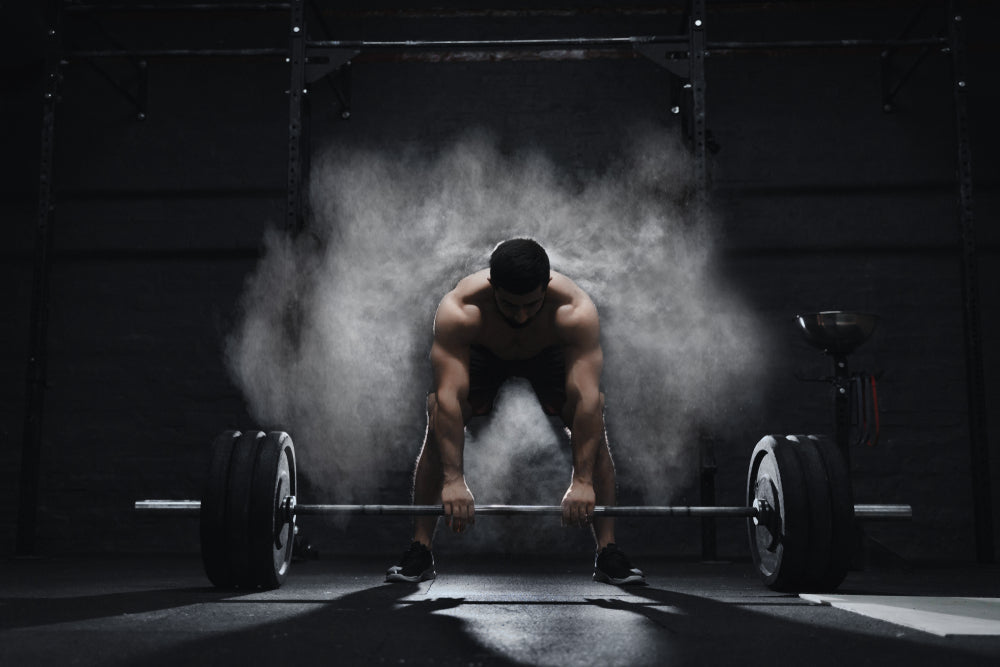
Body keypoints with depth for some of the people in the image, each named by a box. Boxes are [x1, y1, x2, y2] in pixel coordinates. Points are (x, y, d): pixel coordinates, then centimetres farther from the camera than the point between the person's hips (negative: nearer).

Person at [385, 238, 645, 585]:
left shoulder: (575, 311, -40)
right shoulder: (458, 311, -41)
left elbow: (587, 398, -42)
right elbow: (449, 397, -43)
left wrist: (582, 481, -47)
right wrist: (453, 480, -48)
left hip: (550, 353, 0)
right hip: (481, 354, 0)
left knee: (594, 427, -19)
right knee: (439, 426, -19)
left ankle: (608, 553, -8)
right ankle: (420, 550, -7)